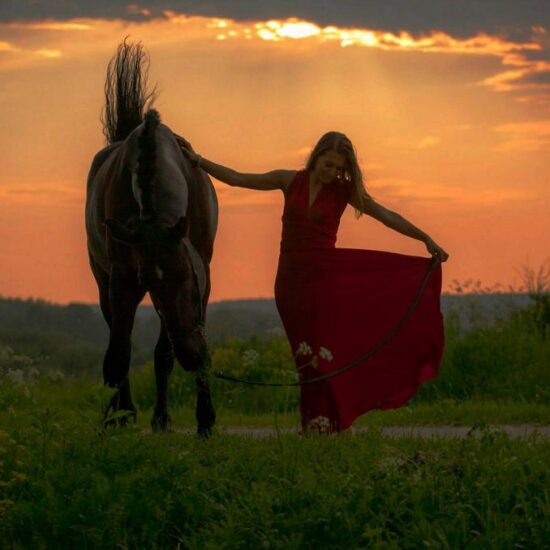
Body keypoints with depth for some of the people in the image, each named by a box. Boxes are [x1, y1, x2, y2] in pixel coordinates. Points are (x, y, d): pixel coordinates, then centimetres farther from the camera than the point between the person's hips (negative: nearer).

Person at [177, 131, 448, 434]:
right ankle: (312, 430, 6)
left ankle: (323, 427, -12)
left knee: (323, 350, -12)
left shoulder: (345, 191, 3)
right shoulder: (290, 181, 5)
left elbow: (386, 216, -1)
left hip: (325, 276, -2)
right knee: (305, 358, 4)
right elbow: (236, 178, 9)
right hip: (291, 277, 2)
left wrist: (426, 239, -7)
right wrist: (197, 160, 5)